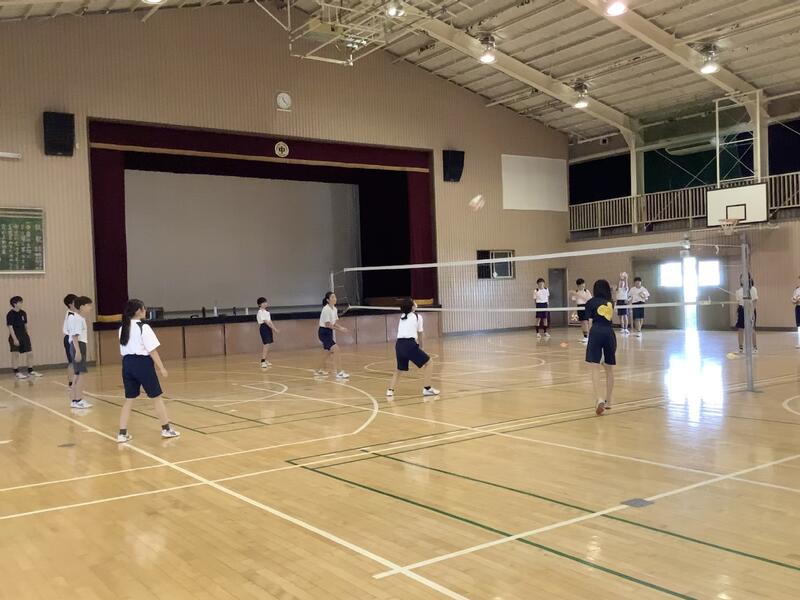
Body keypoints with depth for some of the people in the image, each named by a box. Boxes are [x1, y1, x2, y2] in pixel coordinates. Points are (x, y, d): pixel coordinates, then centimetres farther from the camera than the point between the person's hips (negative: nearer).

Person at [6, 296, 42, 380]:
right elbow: (10, 327, -14)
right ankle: (17, 373, 6)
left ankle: (30, 371, 18)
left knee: (29, 353, 8)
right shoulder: (10, 314, -11)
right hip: (15, 337, -7)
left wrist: (27, 335, 17)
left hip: (24, 336, 7)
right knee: (15, 355, -1)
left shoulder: (23, 313, 8)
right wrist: (14, 339, -20)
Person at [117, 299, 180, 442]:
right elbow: (152, 351, -14)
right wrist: (161, 367, -8)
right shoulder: (144, 327, -13)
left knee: (129, 399, 11)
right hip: (142, 363, -6)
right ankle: (166, 429, 18)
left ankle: (122, 433, 8)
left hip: (127, 364, 7)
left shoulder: (123, 328, 8)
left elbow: (123, 351, 11)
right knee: (157, 397, 8)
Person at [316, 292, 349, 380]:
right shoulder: (326, 309, -19)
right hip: (324, 332, -9)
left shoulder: (334, 309, 6)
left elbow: (334, 323, 10)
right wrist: (339, 329, -22)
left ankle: (321, 370, 35)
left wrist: (341, 327, -8)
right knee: (335, 350, -18)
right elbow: (327, 324, -22)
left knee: (329, 352, 18)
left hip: (329, 333, 9)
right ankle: (339, 373, -18)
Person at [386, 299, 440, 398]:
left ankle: (390, 390, 12)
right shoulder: (417, 316, 8)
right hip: (410, 344, -6)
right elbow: (420, 334, 15)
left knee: (399, 368, 25)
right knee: (427, 362, 10)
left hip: (399, 345, 6)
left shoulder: (402, 317, 23)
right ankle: (427, 388, 4)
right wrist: (417, 341, 32)